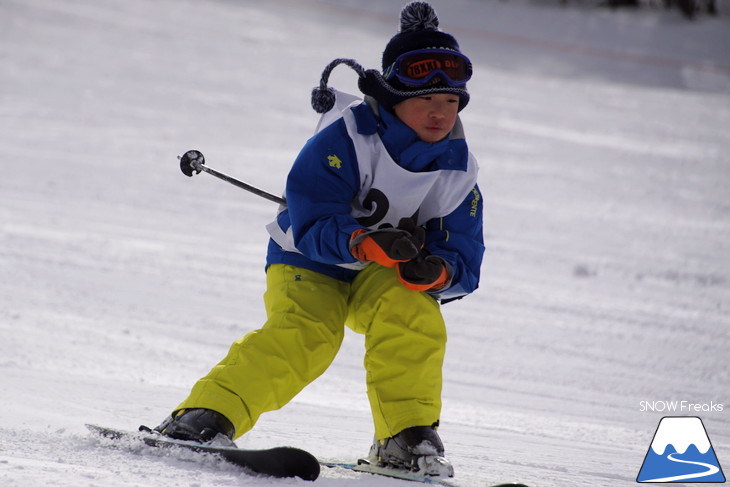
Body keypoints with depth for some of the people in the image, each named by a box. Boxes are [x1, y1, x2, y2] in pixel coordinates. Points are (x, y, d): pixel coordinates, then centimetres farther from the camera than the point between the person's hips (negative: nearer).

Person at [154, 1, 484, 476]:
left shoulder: (457, 170, -8)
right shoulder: (346, 137, -22)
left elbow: (464, 259, -6)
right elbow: (312, 225, -27)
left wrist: (437, 272, -31)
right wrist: (366, 243, -46)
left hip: (387, 277, 3)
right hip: (309, 263, -3)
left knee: (413, 314, -29)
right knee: (304, 336, -31)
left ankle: (407, 437, -21)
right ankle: (207, 416, -32)